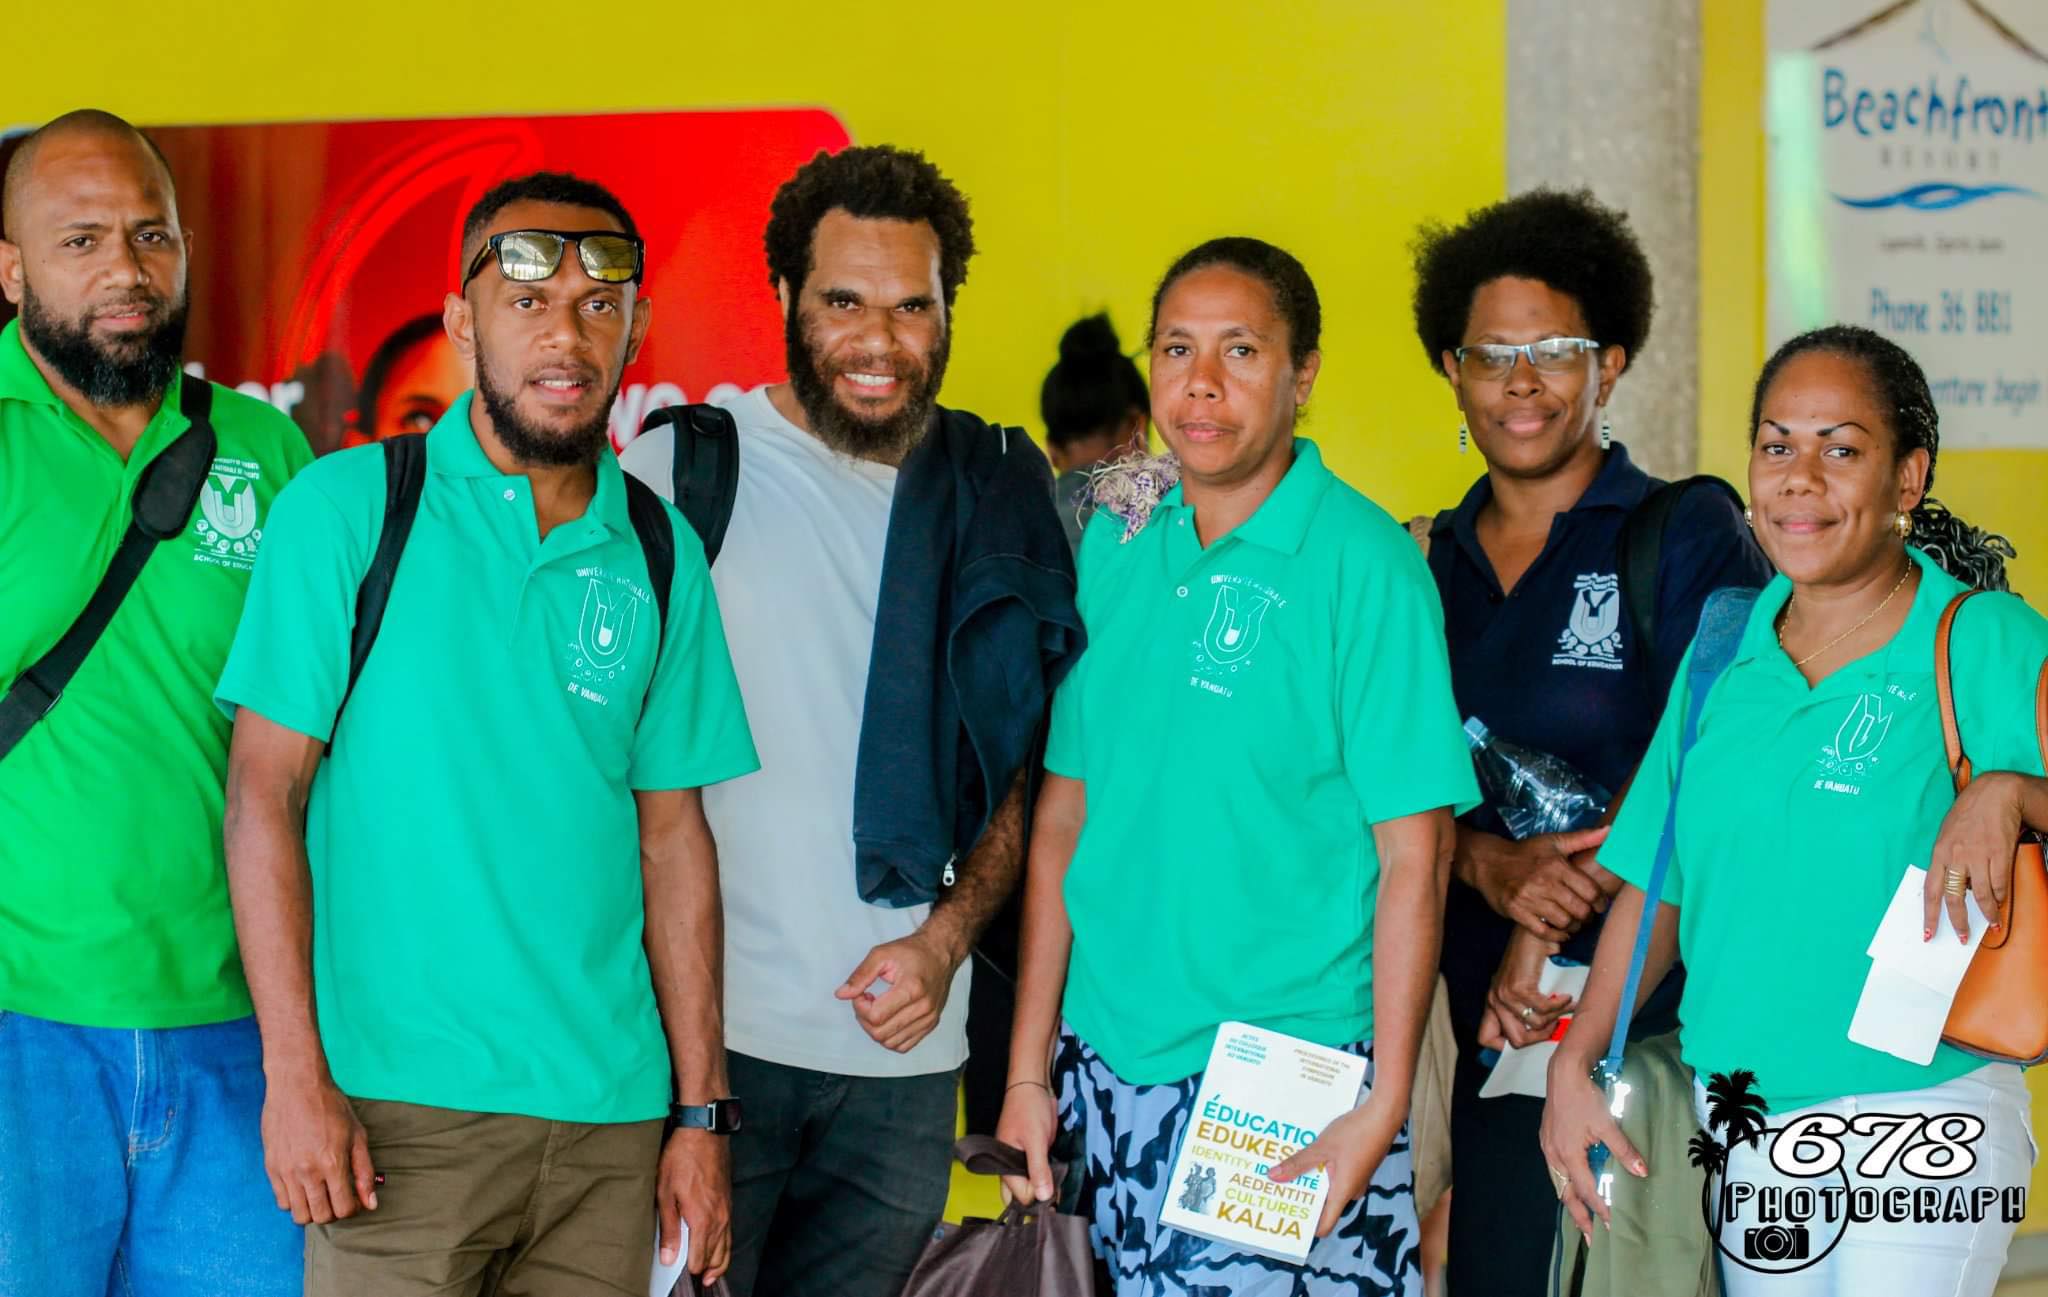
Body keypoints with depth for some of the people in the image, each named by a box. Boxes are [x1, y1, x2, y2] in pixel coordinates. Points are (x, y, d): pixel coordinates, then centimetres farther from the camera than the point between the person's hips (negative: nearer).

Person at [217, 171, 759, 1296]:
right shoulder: (347, 507, -2)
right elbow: (264, 794, -4)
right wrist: (296, 1075, -11)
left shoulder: (661, 553, 9)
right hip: (401, 1108, -3)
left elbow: (673, 834, 11)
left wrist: (703, 1113, 7)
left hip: (610, 1118, 4)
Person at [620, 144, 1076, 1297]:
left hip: (906, 1052, 3)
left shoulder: (1001, 495, 8)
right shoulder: (681, 468, -3)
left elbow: (1028, 763, 14)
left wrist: (948, 937, -1)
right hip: (708, 1028, -3)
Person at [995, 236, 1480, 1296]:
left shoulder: (1367, 565, -8)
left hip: (1289, 1080, -4)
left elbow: (1413, 856, -10)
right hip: (1107, 1063, 4)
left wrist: (1384, 1105, -14)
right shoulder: (1113, 544, 6)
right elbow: (1064, 814, 9)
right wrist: (1029, 1069, 6)